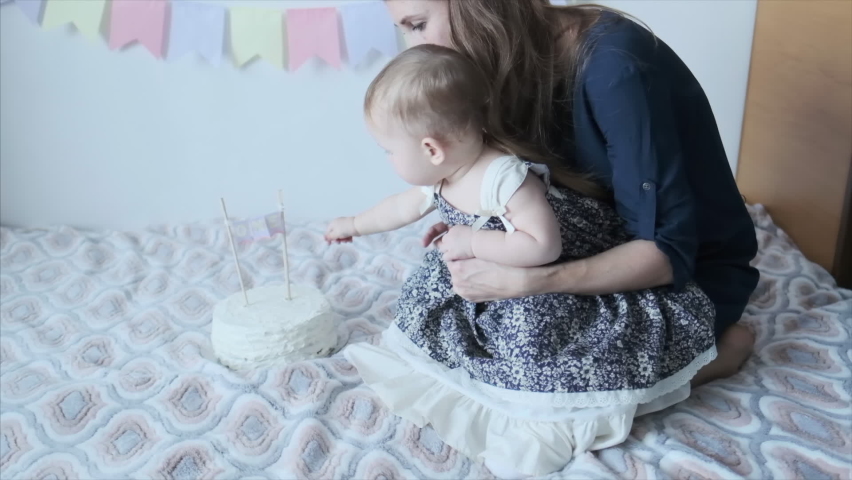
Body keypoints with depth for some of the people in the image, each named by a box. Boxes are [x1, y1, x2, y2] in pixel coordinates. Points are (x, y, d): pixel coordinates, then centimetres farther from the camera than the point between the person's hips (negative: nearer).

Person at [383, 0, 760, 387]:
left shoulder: (614, 66, -31)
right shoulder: (526, 54, -7)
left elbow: (668, 251, -31)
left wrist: (520, 281, -38)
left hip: (695, 269, -7)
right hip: (613, 246, 7)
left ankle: (721, 347, 3)